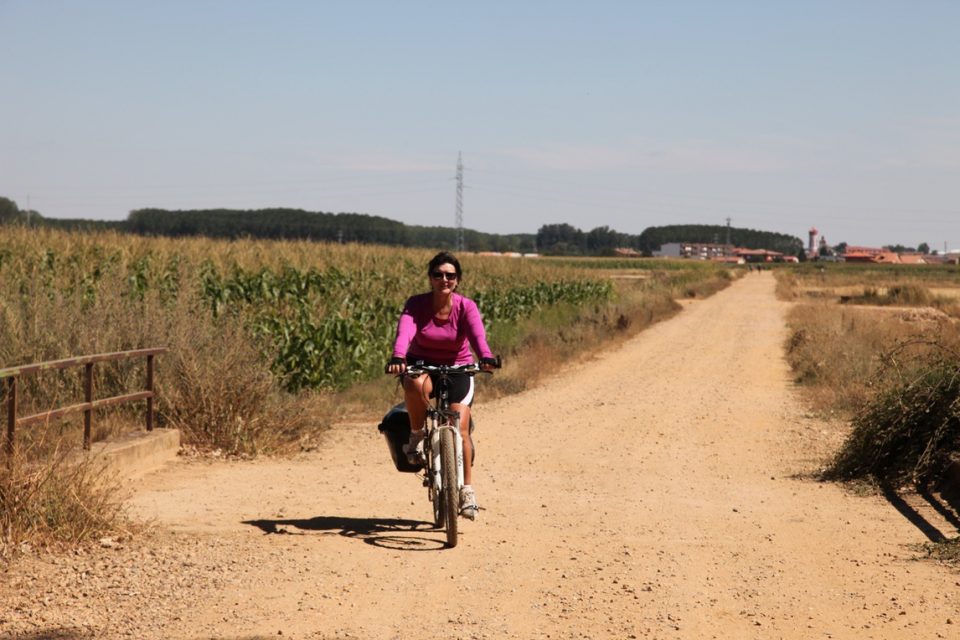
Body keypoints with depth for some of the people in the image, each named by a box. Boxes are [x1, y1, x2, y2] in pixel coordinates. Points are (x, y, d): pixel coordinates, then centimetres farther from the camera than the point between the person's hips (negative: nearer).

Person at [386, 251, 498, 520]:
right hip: (423, 365, 0)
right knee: (416, 385, -37)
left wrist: (486, 357, -56)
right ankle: (416, 435, -11)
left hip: (458, 369, 0)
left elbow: (477, 333, -34)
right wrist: (398, 357, -55)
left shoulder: (466, 307, -15)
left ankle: (467, 489, 4)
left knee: (460, 429, -14)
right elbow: (405, 331, -34)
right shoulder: (417, 305, -15)